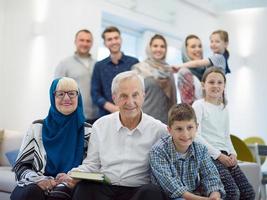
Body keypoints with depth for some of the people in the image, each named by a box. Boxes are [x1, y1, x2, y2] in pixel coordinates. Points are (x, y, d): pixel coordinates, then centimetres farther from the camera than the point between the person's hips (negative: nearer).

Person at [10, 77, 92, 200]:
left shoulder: (87, 131, 8)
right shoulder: (37, 128, 10)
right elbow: (20, 166, 9)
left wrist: (72, 179, -13)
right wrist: (38, 179, -12)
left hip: (70, 188, -1)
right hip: (37, 185, 1)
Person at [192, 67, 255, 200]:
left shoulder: (224, 108, 18)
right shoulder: (199, 105, -3)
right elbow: (197, 136, -11)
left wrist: (232, 154, 1)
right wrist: (218, 155, -14)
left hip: (225, 155, 7)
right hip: (208, 155, -7)